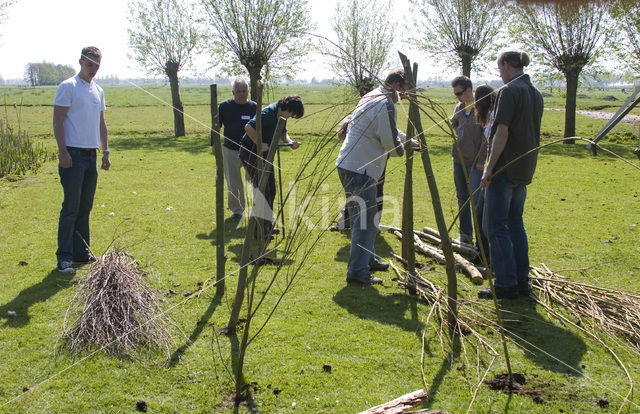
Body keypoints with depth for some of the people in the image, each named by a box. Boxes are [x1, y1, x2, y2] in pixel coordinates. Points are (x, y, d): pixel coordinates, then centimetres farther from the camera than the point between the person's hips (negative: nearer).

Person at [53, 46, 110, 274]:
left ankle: (81, 253, 18)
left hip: (91, 154, 7)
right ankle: (64, 257, -2)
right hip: (73, 154, -7)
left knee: (85, 208, 10)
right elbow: (58, 121, -10)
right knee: (71, 207, -7)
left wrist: (105, 152, 14)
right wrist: (63, 151, -17)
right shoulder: (68, 87, -5)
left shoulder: (98, 91, 16)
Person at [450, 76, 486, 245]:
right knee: (462, 198, 12)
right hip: (458, 160, 7)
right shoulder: (459, 108, 10)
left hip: (475, 162, -7)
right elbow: (453, 125, 24)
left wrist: (481, 160, -14)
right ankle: (465, 234, 22)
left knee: (477, 199, -7)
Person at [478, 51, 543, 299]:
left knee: (496, 226, -2)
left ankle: (506, 285, -1)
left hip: (505, 167, -9)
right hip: (525, 168, 9)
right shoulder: (535, 94, 13)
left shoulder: (509, 91, -14)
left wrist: (489, 167, -17)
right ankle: (522, 281, 20)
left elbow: (502, 132, -19)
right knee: (515, 223, 16)